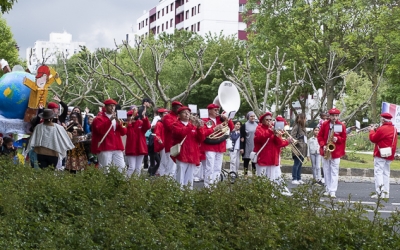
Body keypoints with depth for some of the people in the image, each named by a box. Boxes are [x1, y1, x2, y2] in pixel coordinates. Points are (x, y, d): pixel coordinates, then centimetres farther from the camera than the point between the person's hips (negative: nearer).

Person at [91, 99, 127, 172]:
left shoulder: (117, 118, 22)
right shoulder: (99, 118, 3)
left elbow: (123, 132, 15)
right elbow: (100, 130, -16)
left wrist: (120, 124, -5)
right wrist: (110, 120, -22)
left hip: (117, 148, 6)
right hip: (104, 148, -6)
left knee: (121, 167, 2)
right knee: (105, 169, -9)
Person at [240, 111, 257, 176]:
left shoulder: (257, 125, 11)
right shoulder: (244, 126, 1)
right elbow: (242, 138, -3)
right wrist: (241, 148, -9)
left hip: (255, 147, 3)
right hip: (247, 147, -3)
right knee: (246, 161, 1)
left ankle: (254, 174, 12)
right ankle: (245, 175, 4)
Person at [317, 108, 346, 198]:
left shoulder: (341, 126, -1)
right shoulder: (324, 124, 2)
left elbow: (344, 138, 3)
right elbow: (320, 136, 4)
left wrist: (337, 139, -17)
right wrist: (323, 145, -10)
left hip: (336, 152, -2)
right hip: (325, 151, 2)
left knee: (334, 172, -3)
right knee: (326, 171, 8)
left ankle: (333, 191, -5)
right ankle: (328, 190, 16)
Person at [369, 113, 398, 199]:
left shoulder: (382, 129, -16)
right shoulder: (394, 129, 11)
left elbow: (373, 139, -9)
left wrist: (372, 130, 7)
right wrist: (376, 130, 11)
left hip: (380, 154, -8)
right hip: (390, 155, 8)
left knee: (378, 173, -6)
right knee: (386, 173, 12)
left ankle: (379, 193, -14)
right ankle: (386, 193, 12)